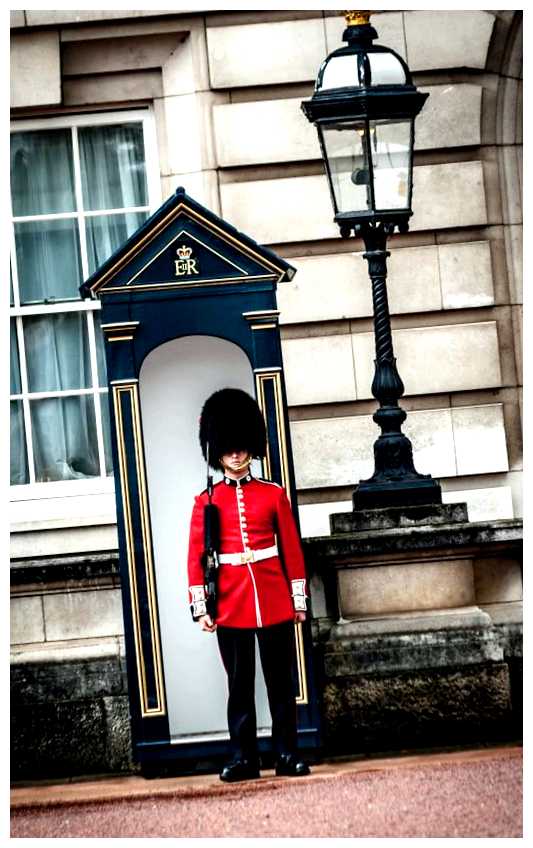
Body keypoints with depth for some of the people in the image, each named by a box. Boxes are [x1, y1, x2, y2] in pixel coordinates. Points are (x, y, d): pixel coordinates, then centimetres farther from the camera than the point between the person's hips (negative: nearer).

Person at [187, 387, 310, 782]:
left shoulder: (274, 494, 5)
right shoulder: (206, 501, 4)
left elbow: (292, 550, 6)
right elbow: (196, 557, 2)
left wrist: (299, 599, 4)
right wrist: (201, 607, -3)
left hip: (275, 601, 0)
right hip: (231, 605, 0)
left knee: (281, 681, 6)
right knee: (240, 685, 5)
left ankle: (287, 754, 13)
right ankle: (243, 758, 12)